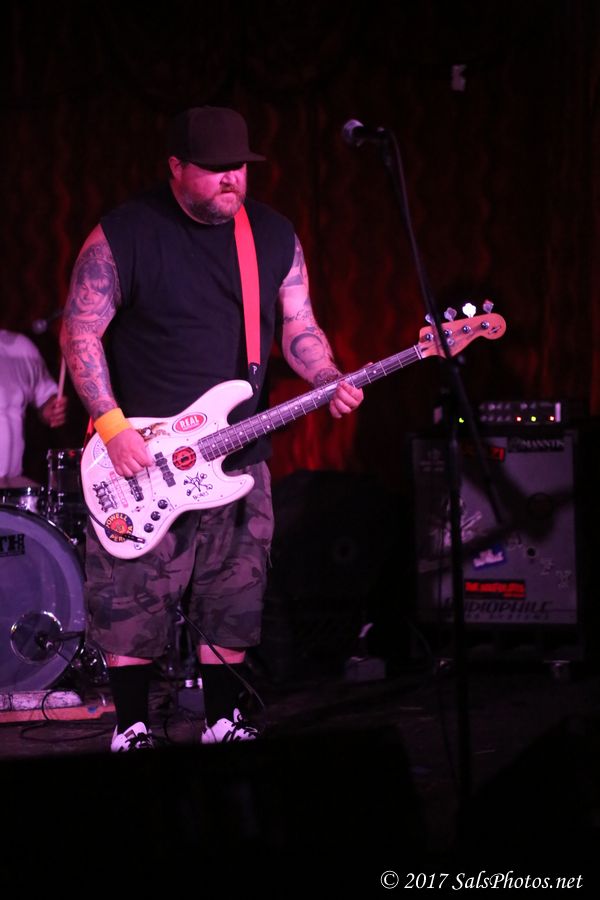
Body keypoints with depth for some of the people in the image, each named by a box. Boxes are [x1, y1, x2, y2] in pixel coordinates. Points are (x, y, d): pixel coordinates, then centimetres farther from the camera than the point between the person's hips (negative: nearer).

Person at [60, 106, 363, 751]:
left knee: (232, 598, 7)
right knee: (131, 597, -3)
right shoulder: (124, 234, -8)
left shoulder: (274, 236, 6)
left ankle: (223, 722, 18)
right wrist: (112, 425, -17)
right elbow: (80, 332, -8)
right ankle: (132, 728, 7)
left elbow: (298, 327, 10)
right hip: (139, 455, -4)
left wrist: (331, 383, -11)